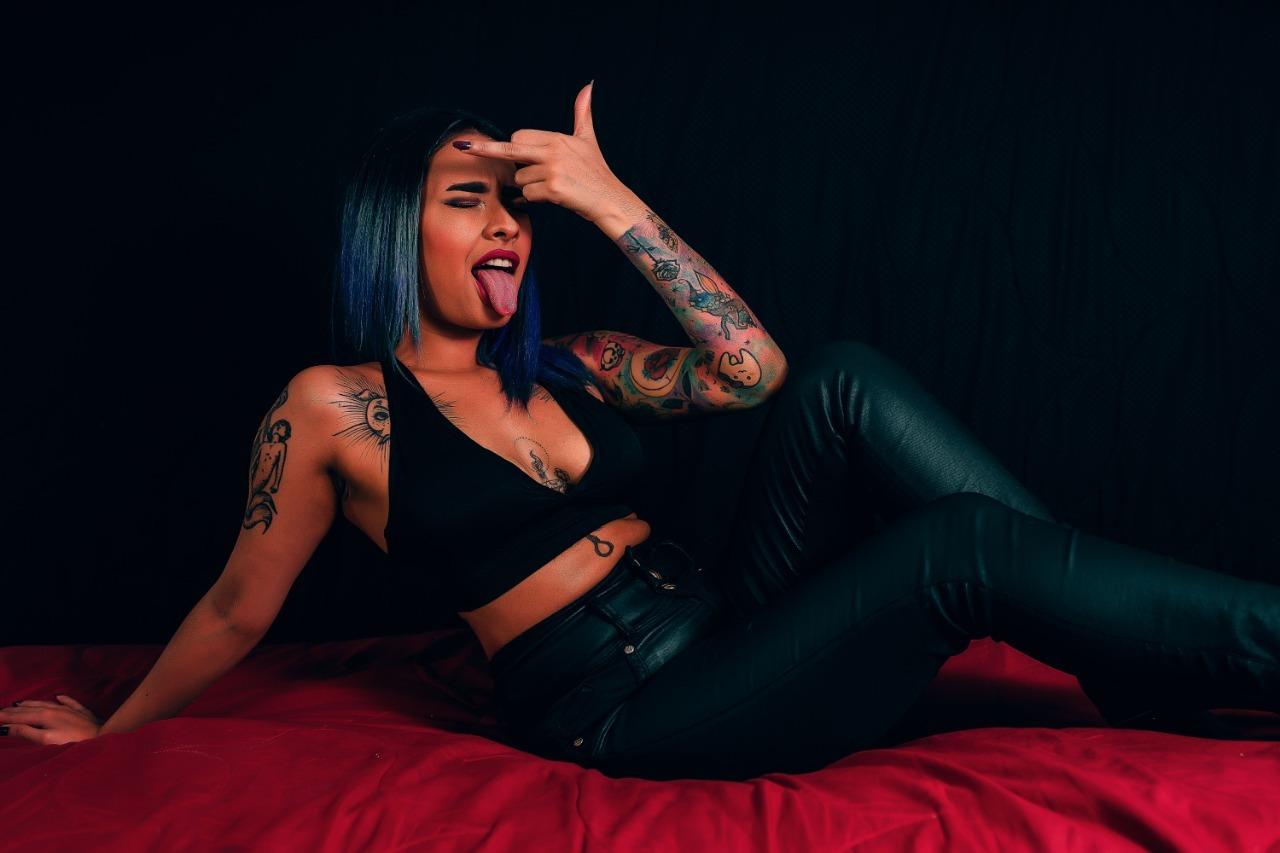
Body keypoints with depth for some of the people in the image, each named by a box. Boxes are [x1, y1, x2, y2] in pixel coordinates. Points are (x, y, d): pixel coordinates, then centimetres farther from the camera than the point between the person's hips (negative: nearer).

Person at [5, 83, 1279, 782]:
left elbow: (748, 369, 0)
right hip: (621, 711, -6)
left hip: (726, 624, 6)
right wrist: (112, 731, 19)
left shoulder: (563, 369, 14)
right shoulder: (333, 408, -2)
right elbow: (239, 609, 9)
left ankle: (1124, 651, -13)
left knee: (842, 382, -17)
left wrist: (612, 205, -3)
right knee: (964, 545, -24)